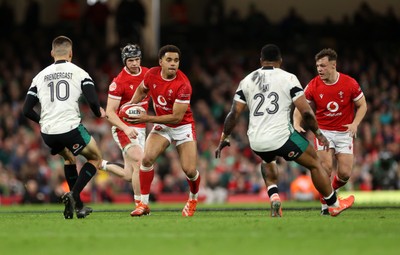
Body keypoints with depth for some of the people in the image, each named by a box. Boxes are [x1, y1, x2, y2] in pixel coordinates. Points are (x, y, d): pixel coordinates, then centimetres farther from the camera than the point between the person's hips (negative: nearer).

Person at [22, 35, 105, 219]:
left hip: (47, 133, 4)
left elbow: (27, 110, 10)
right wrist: (99, 113, 13)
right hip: (71, 127, -4)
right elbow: (92, 100, -10)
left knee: (69, 158, 33)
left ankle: (77, 205, 27)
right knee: (95, 159, 19)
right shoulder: (79, 73, 2)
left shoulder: (40, 77, 12)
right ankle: (73, 194, -4)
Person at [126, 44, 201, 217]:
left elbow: (176, 117, -25)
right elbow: (141, 90, 15)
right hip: (162, 126, 4)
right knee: (147, 158, -19)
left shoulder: (183, 85, -26)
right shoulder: (152, 74, -10)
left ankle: (193, 200, 23)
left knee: (190, 170, -11)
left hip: (183, 126, -4)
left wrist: (148, 119, -25)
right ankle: (144, 204, -8)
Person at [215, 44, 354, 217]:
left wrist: (224, 138, 18)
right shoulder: (288, 79, 0)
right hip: (281, 136, -4)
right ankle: (334, 204, 22)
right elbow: (306, 112, -4)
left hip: (256, 142, 4)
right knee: (315, 163, 16)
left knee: (268, 160, 38)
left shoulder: (247, 81, 10)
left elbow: (234, 114, 7)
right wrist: (318, 133, 10)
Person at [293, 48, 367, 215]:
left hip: (344, 132, 0)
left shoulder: (350, 84, -10)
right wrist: (296, 123, -16)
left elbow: (362, 105, 1)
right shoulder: (313, 86, -8)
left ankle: (332, 190, 27)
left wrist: (355, 123, -14)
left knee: (345, 173, -7)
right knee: (326, 167, -19)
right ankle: (325, 204, -3)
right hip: (323, 131, 0)